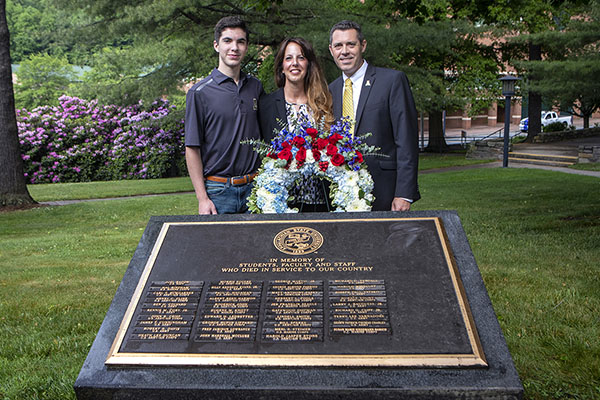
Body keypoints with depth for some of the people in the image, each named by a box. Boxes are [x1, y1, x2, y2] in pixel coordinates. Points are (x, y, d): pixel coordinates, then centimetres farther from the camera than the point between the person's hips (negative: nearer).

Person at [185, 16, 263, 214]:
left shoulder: (256, 87, 10)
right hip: (218, 191, -3)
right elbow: (192, 148, -5)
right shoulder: (200, 92, -4)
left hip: (253, 189, 4)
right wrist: (202, 198, -10)